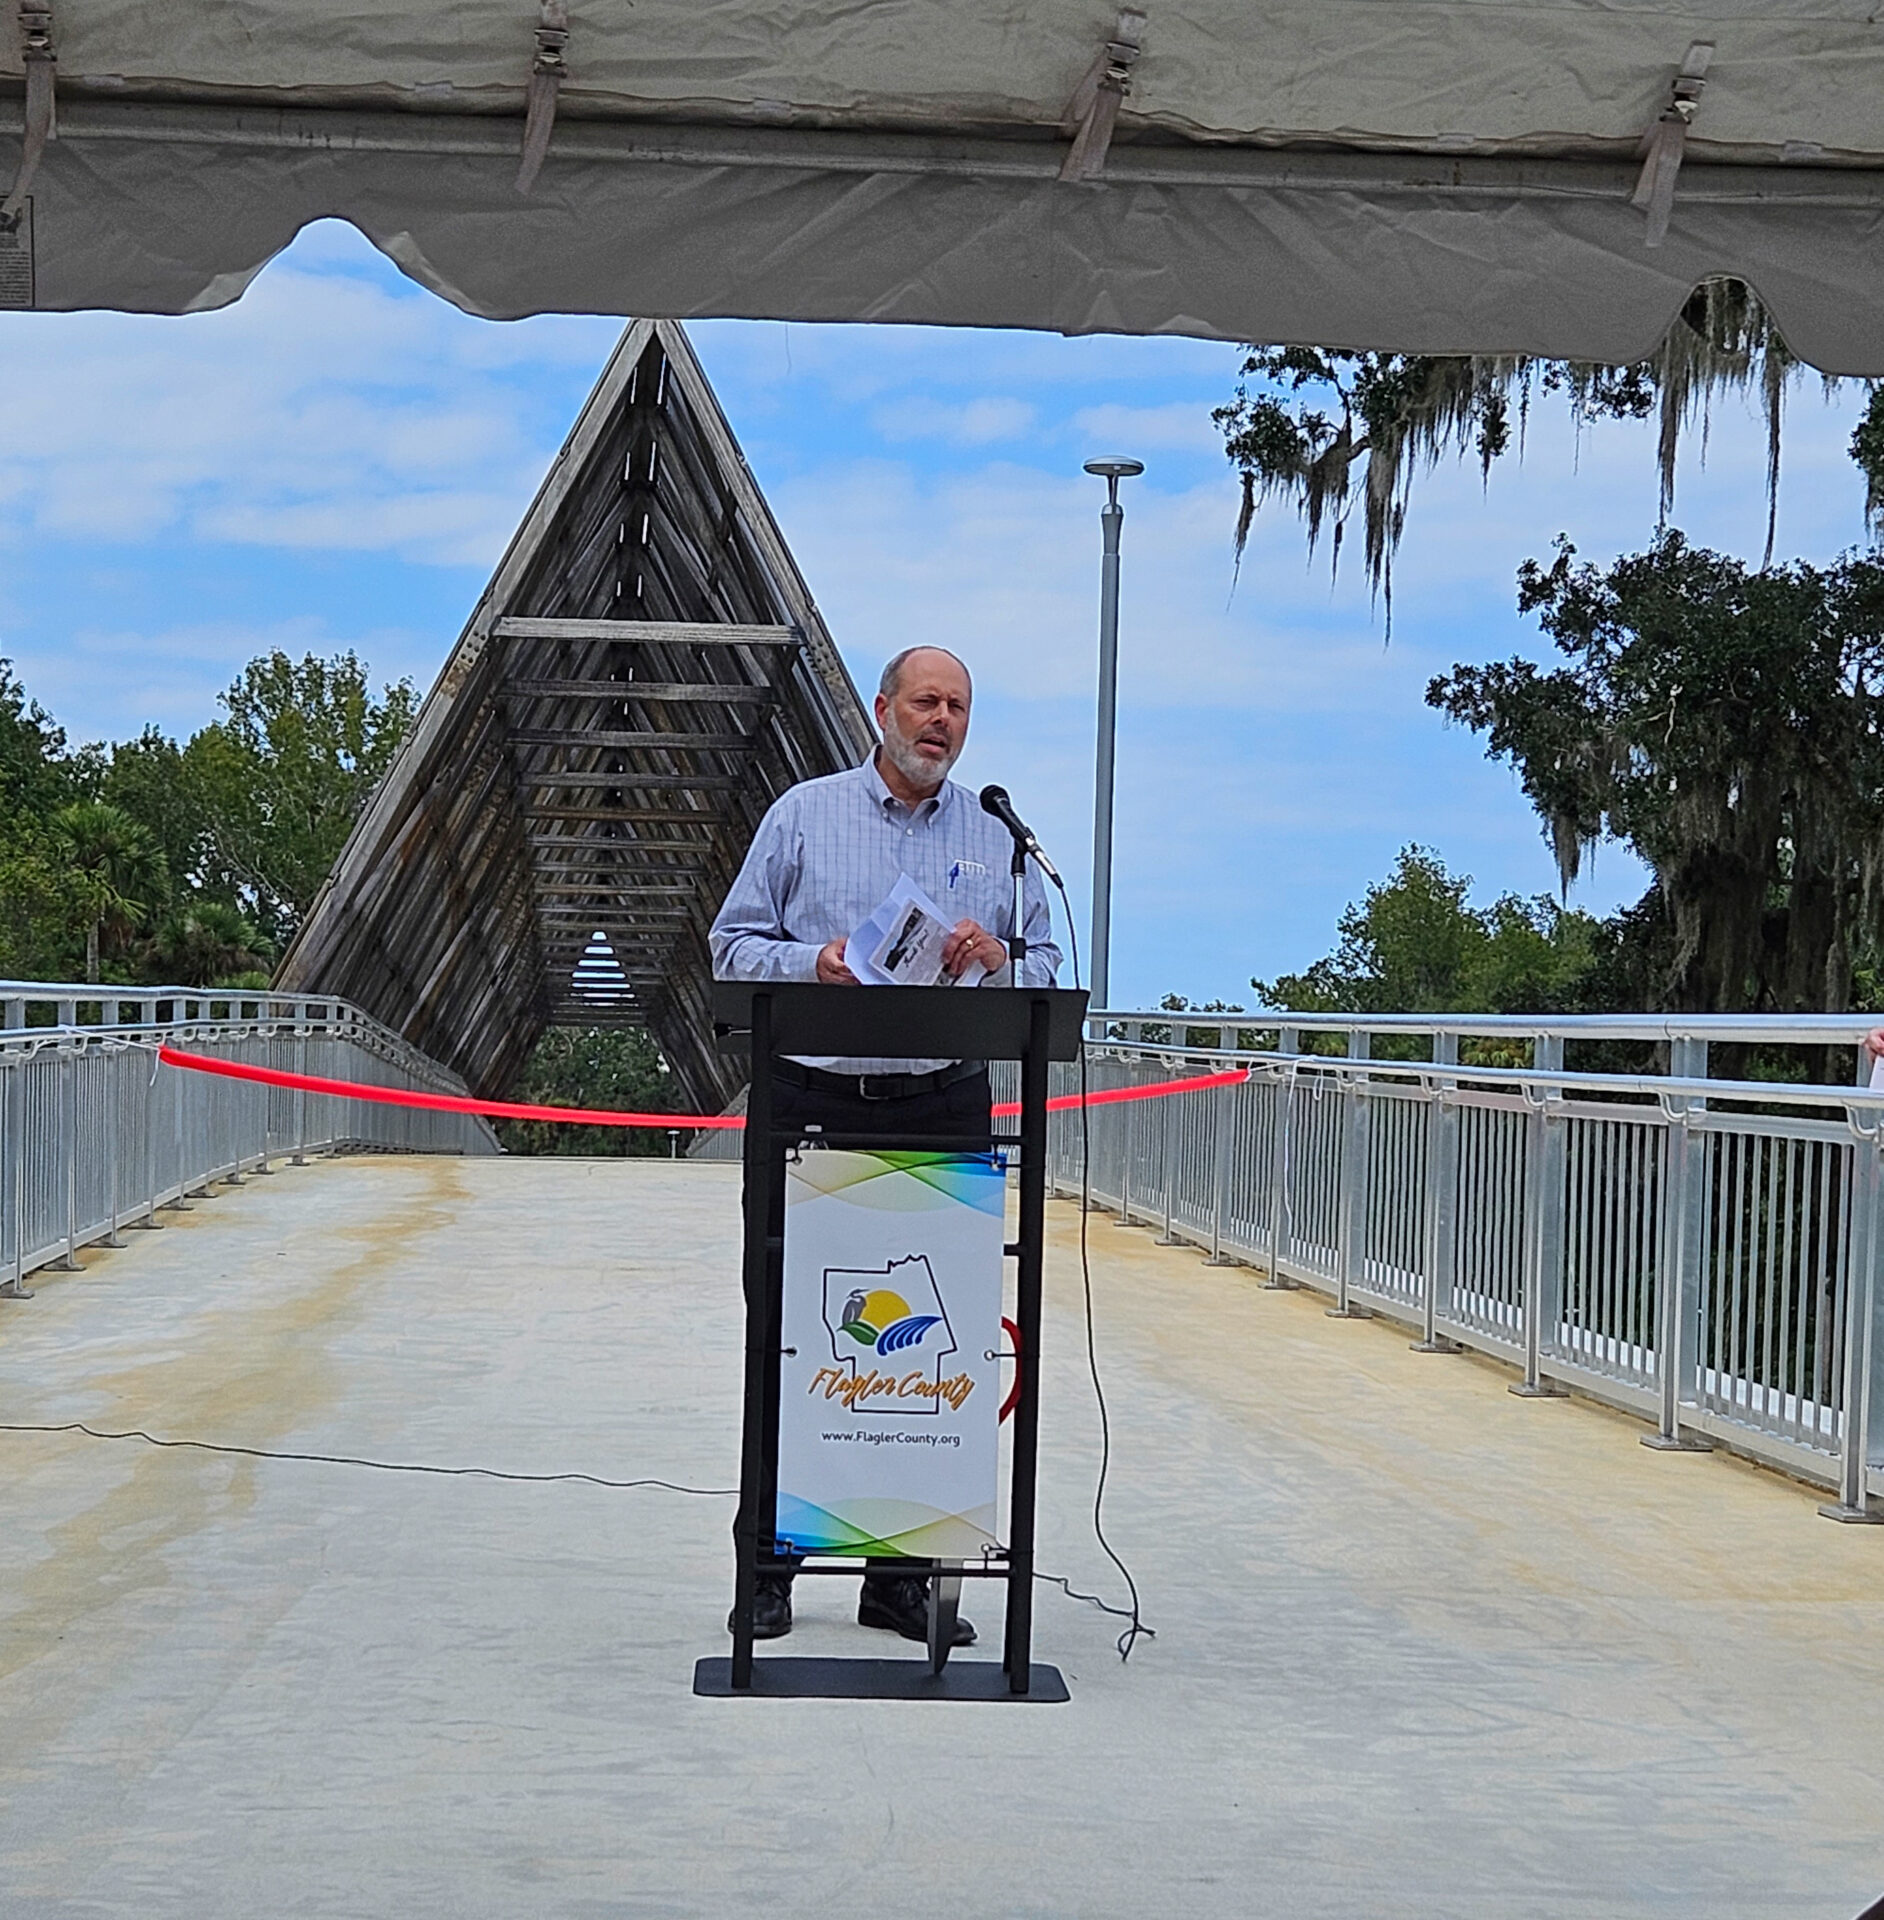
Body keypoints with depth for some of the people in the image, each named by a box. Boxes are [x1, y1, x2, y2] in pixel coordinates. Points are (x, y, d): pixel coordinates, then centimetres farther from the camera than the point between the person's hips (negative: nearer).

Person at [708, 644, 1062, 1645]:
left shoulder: (997, 837, 13)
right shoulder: (803, 814, 9)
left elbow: (1047, 969, 13)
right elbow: (734, 944, 7)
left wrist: (997, 958, -8)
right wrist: (812, 963, -12)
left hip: (944, 1113, 2)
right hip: (814, 1104, -1)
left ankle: (902, 1577, 11)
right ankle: (767, 1567, 10)